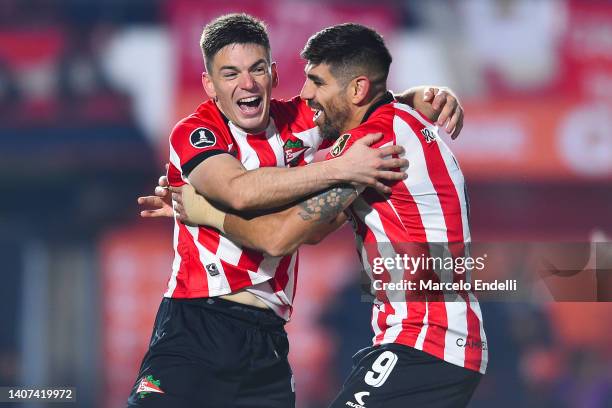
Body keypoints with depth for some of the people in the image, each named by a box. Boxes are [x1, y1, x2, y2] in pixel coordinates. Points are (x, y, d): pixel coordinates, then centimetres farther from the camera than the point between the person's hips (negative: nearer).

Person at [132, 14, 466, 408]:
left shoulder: (297, 121, 8)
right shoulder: (193, 133, -6)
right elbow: (240, 191, -25)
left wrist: (425, 96, -1)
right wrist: (341, 169, -27)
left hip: (268, 337, 5)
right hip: (194, 327, -5)